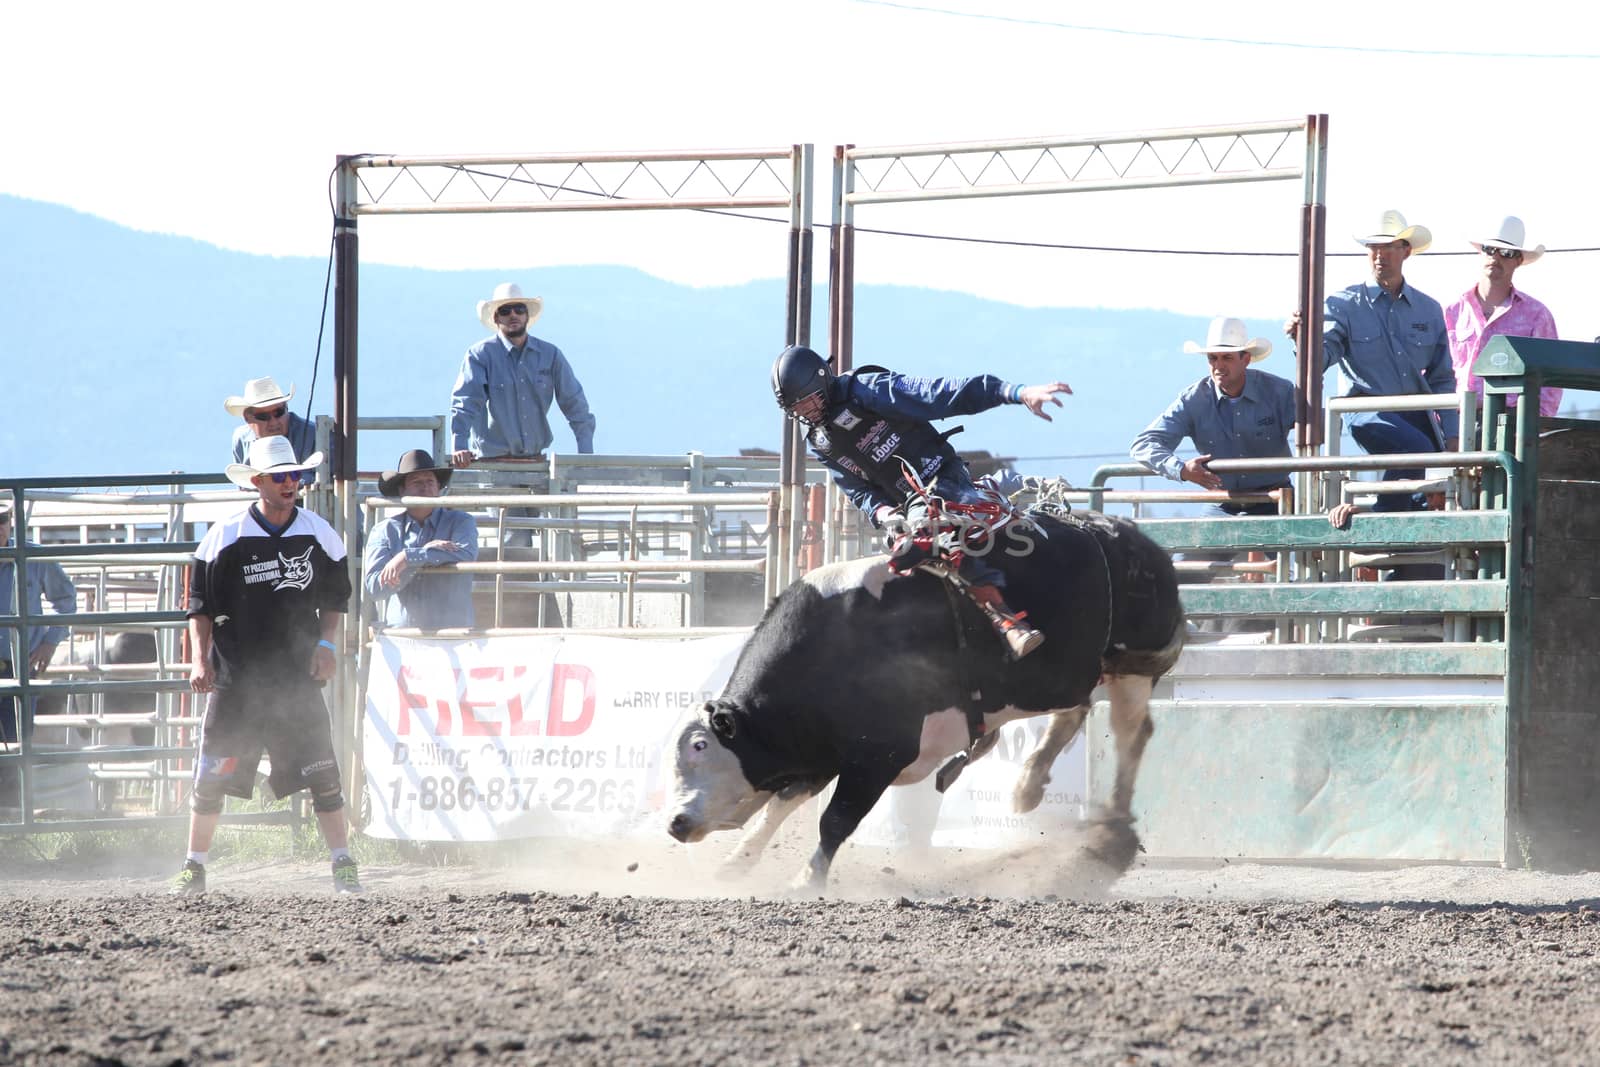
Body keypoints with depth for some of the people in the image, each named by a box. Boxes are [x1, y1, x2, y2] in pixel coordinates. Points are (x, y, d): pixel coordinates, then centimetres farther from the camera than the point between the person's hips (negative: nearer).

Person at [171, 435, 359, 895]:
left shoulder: (318, 533, 3)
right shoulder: (225, 537, -4)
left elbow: (335, 599, 14)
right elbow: (201, 606, 0)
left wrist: (326, 644, -2)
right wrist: (200, 661, -10)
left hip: (298, 676, 1)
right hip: (236, 676, -1)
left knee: (322, 773, -4)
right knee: (212, 775, 0)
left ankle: (343, 865, 4)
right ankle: (194, 867, 12)